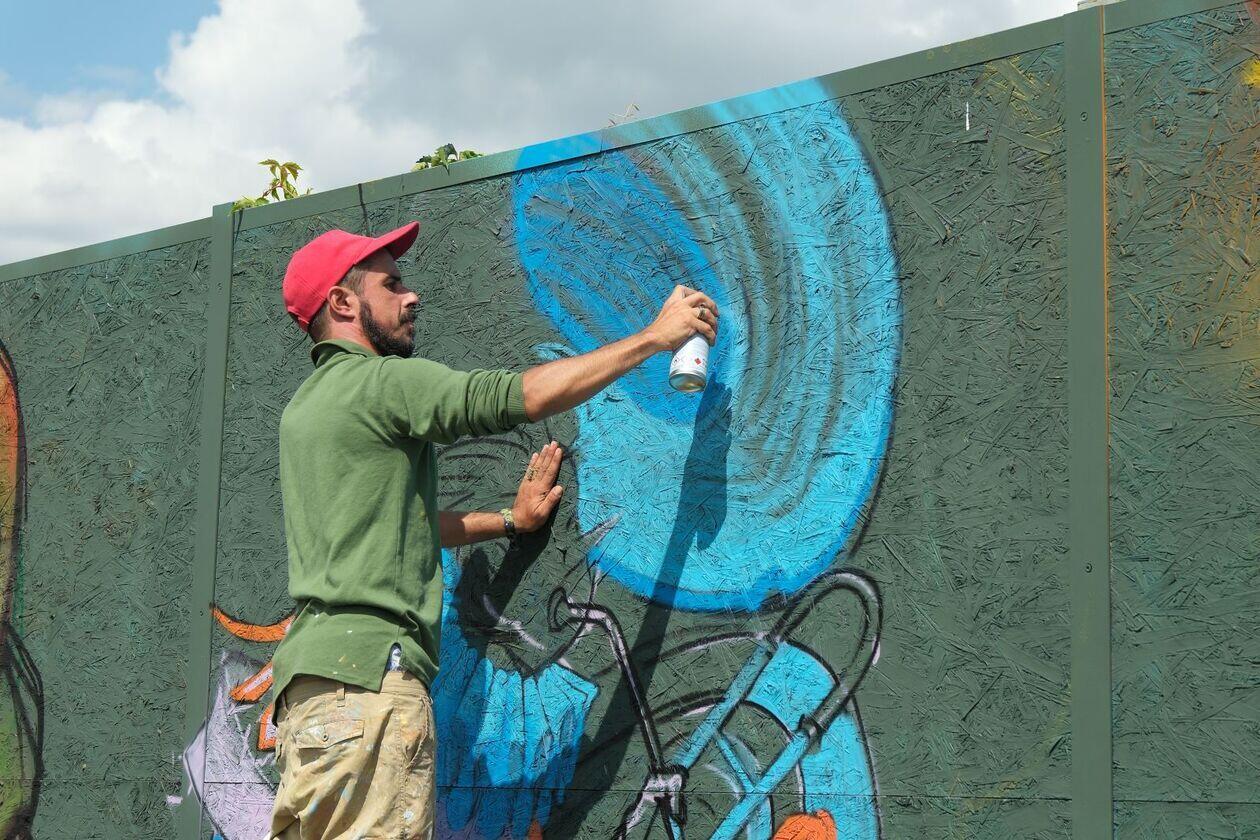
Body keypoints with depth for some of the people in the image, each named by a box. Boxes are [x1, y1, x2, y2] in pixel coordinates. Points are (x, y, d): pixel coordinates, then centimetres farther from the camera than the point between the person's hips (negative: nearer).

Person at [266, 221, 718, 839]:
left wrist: (509, 521, 33)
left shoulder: (305, 408, 24)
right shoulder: (378, 382, -5)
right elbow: (524, 395, -11)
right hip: (367, 672, -10)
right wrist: (654, 337, -3)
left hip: (316, 675, 10)